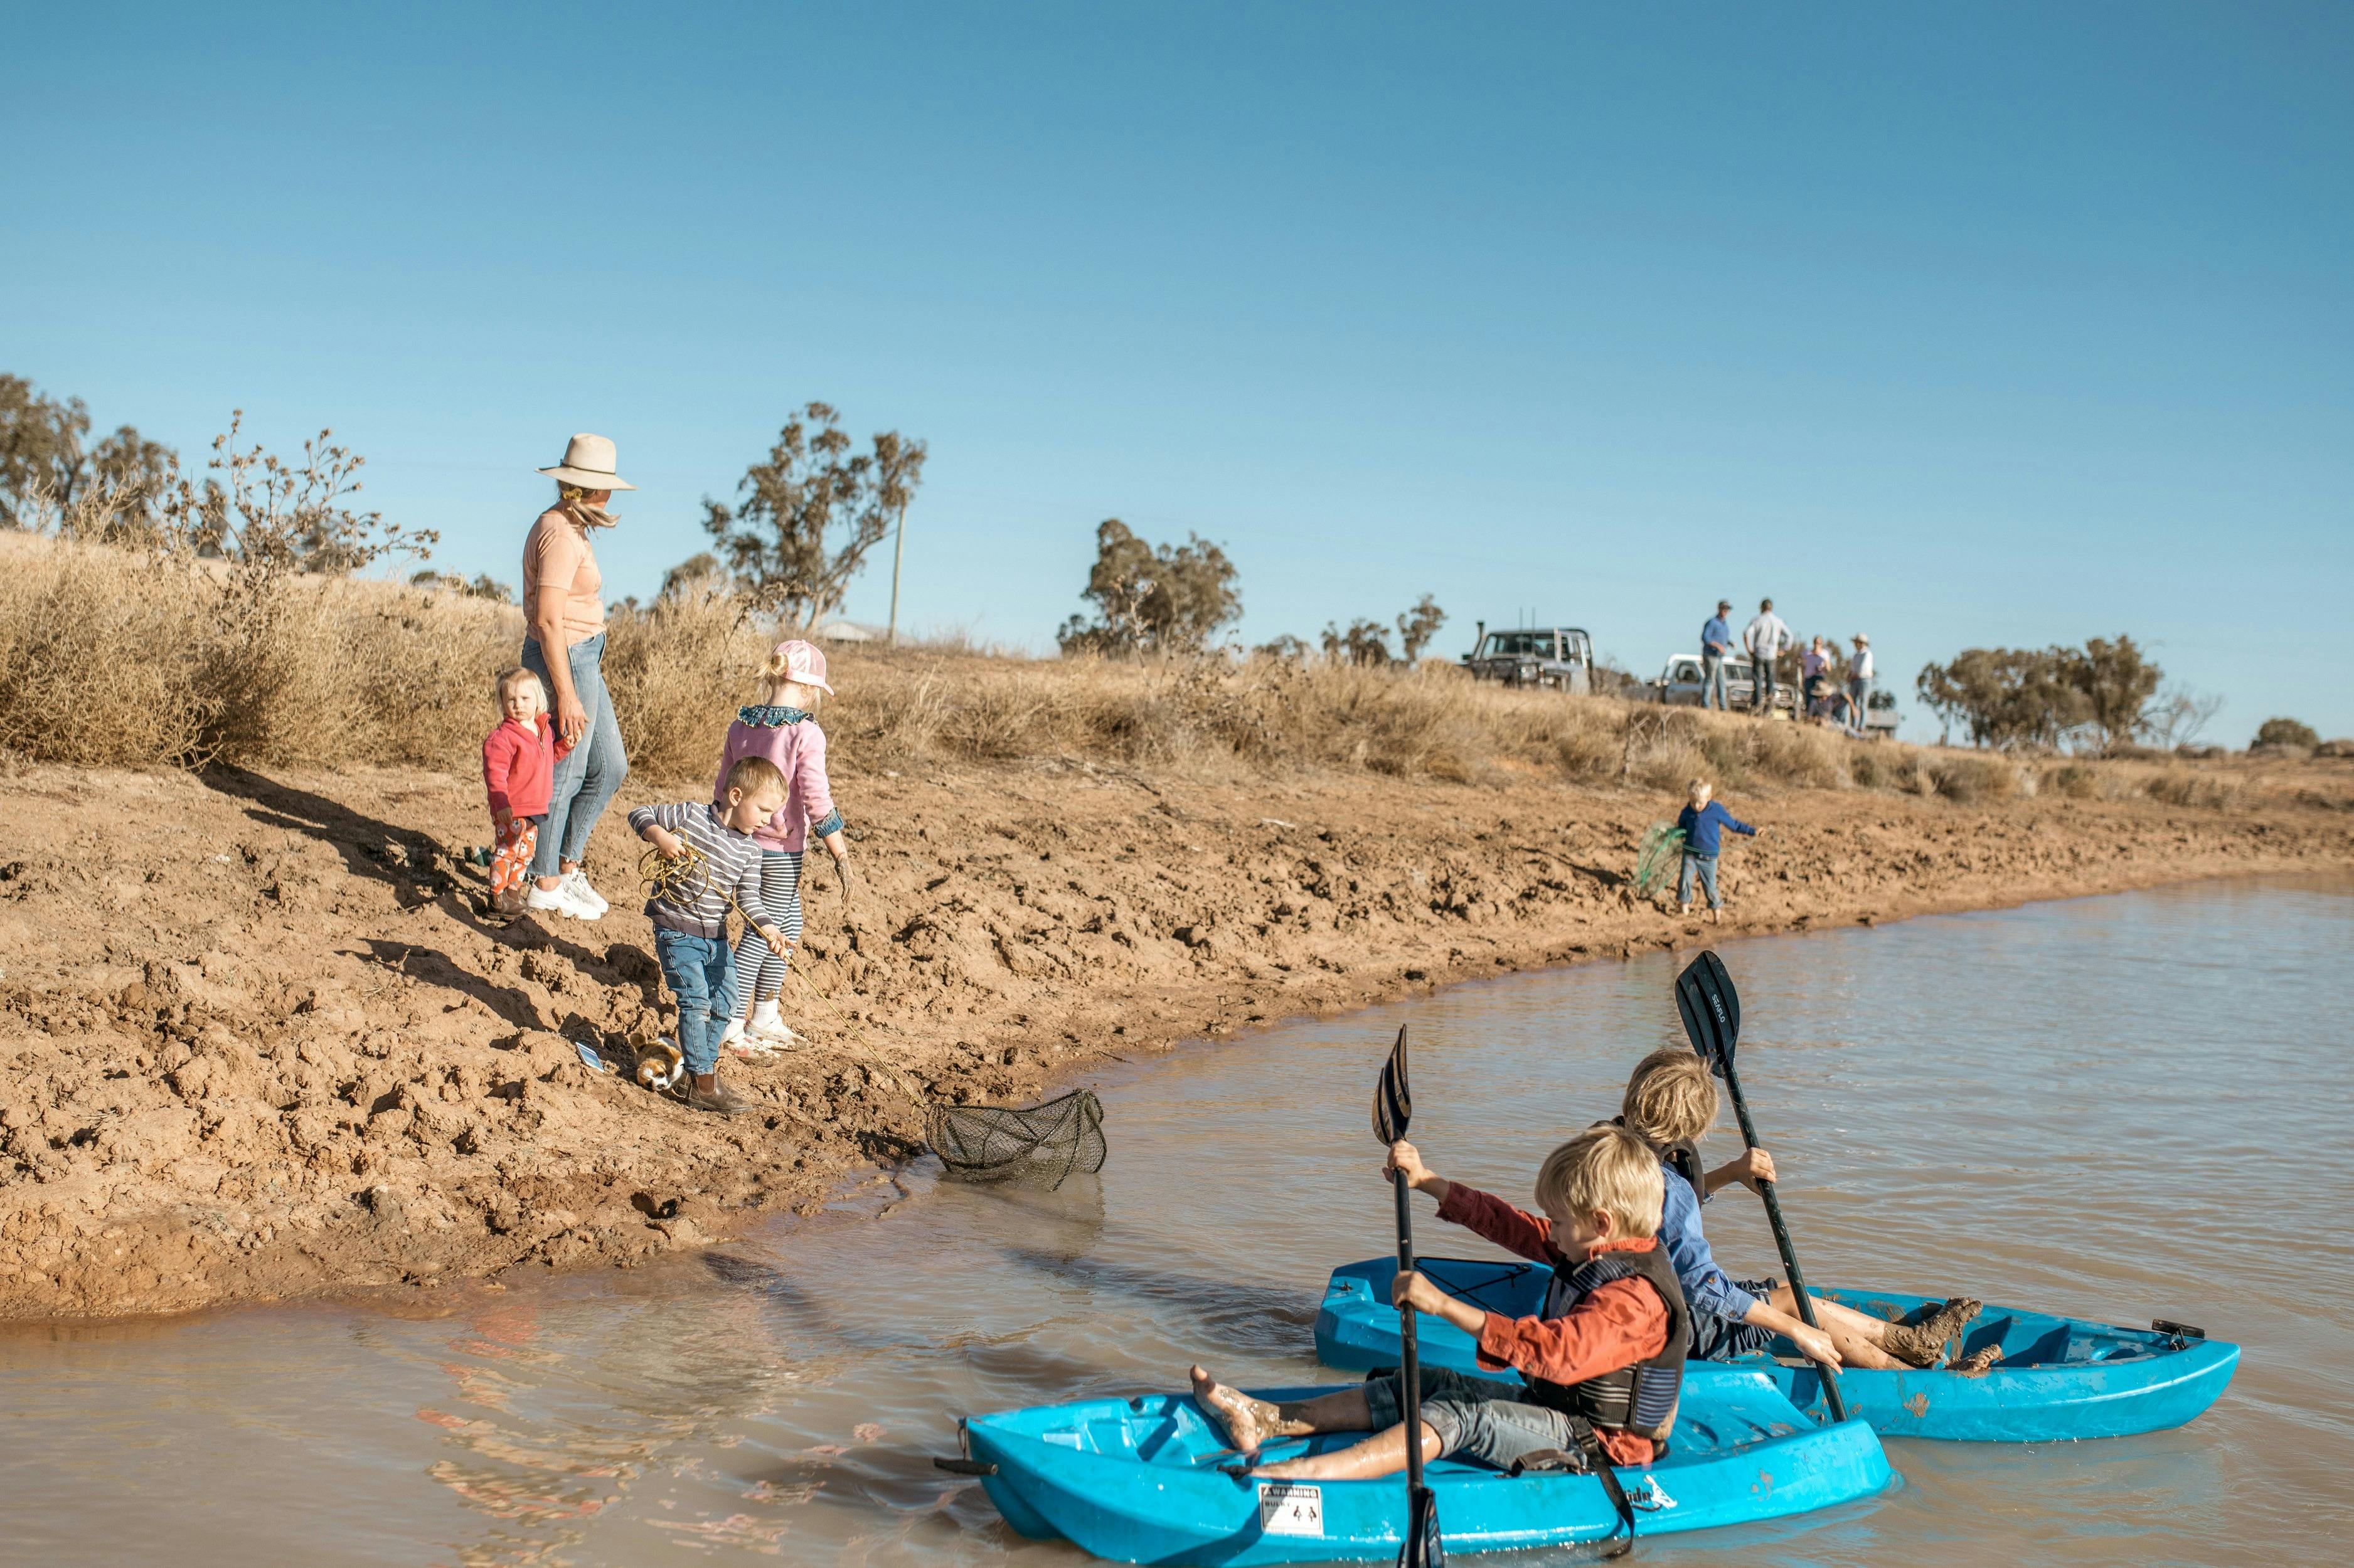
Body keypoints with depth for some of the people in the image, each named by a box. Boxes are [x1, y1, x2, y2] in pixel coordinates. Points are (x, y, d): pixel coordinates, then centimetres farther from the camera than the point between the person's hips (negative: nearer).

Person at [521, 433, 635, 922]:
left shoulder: (566, 528, 13)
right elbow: (548, 619, -24)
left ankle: (567, 866, 25)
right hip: (564, 660, -10)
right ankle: (547, 886, 12)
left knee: (610, 767, 15)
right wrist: (566, 695, -25)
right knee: (565, 775, 0)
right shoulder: (561, 534, -19)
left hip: (583, 659, 10)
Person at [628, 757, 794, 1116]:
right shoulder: (691, 816, -12)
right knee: (696, 1002, -9)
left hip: (715, 935, 6)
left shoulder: (749, 850, 2)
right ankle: (703, 1086, -3)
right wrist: (660, 836, -27)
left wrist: (769, 929, -22)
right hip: (676, 930, -6)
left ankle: (704, 1066, 30)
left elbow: (748, 899, -4)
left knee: (726, 1002, 11)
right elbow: (640, 815, -7)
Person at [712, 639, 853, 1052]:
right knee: (762, 932, 3)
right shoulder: (806, 734, -17)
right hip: (780, 850, -7)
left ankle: (764, 1017, 28)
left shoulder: (740, 727, 4)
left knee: (788, 925, 21)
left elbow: (722, 790, 10)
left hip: (742, 843, 7)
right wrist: (841, 856, -14)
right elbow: (817, 800, -19)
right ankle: (732, 1023, 6)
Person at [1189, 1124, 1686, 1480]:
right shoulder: (1599, 1252, 5)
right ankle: (1270, 1421, -2)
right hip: (1551, 1404, 10)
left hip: (1593, 1444, -10)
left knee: (1460, 1416, -28)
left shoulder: (1633, 1299, -26)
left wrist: (1446, 1305, -44)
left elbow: (1557, 1352, -41)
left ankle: (1314, 1471, -42)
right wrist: (1427, 1181, 11)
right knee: (1428, 1386, 2)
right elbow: (1512, 1226, 14)